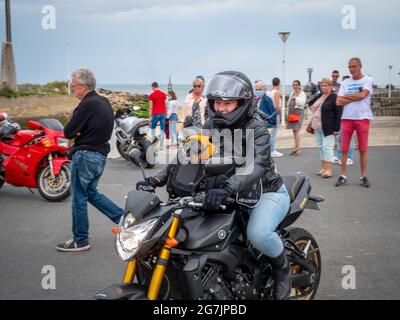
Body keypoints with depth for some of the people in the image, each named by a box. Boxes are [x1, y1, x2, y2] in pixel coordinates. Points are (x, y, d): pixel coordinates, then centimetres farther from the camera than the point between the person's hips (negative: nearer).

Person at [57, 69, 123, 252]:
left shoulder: (87, 105, -19)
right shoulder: (104, 102, 10)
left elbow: (68, 132, -18)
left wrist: (75, 132, 2)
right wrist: (80, 133, -1)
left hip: (85, 156, -9)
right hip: (101, 154, 9)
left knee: (79, 199, 3)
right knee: (91, 193, 22)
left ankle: (80, 241, 13)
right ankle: (123, 218, 18)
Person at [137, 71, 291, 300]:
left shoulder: (256, 127, -20)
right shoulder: (213, 125, 0)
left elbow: (256, 165, -36)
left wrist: (227, 189, -54)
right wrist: (158, 179, -21)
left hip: (267, 191, -7)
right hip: (234, 193, 7)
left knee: (258, 233, -35)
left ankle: (282, 266, 0)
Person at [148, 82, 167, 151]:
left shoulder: (151, 95, -6)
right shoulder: (164, 94, 4)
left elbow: (151, 107, -6)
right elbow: (165, 105, 6)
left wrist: (150, 116, -1)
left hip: (155, 114, -3)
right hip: (163, 113, 3)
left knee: (153, 128, 16)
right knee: (162, 130, 5)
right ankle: (161, 146, 4)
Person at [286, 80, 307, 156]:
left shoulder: (302, 94, -2)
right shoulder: (292, 93, 19)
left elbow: (301, 103, -14)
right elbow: (289, 103, 24)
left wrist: (296, 97, -12)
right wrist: (288, 113, 19)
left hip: (298, 112, -7)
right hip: (291, 112, 7)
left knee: (297, 130, -13)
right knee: (294, 130, 8)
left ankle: (297, 148, -14)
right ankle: (296, 148, 13)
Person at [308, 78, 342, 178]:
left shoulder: (334, 97, -10)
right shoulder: (319, 96, 13)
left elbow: (338, 113, -14)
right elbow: (311, 104, 27)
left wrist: (336, 128, -18)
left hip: (328, 128, -8)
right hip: (318, 127, 8)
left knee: (327, 147, -9)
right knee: (321, 147, 10)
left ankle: (328, 170, -7)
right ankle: (323, 168, 17)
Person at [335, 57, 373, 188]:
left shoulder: (368, 80, 4)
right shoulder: (345, 83, 11)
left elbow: (362, 95, -13)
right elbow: (338, 102, 1)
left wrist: (346, 96, -1)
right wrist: (356, 97, -6)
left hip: (363, 117, -2)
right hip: (347, 118, 2)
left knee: (363, 149, 2)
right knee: (344, 149, 1)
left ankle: (363, 177, 11)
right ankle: (343, 176, 8)